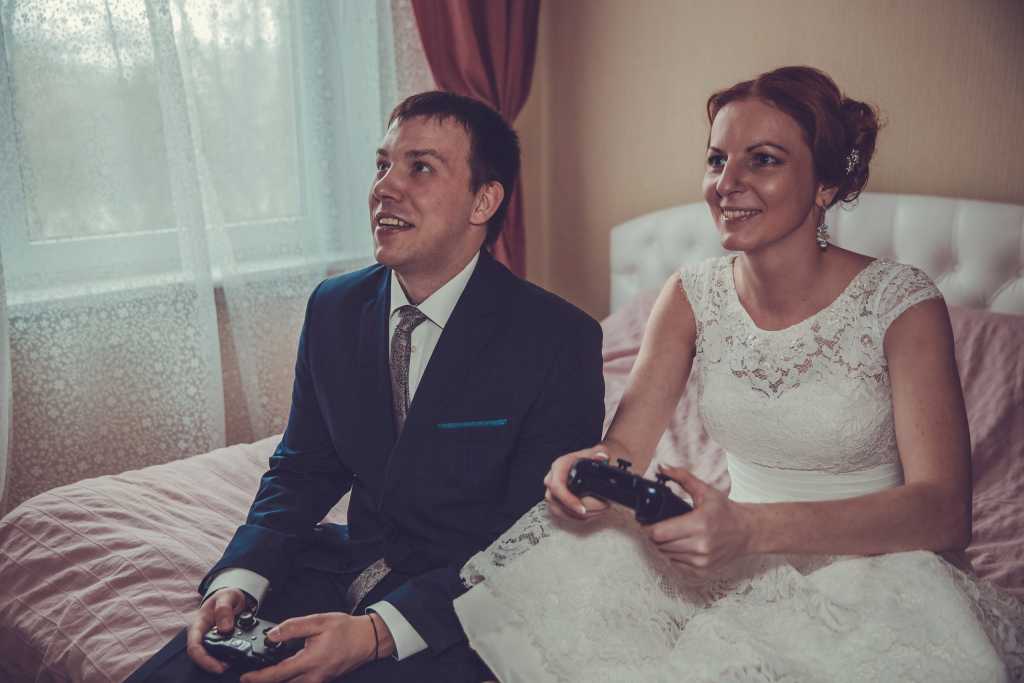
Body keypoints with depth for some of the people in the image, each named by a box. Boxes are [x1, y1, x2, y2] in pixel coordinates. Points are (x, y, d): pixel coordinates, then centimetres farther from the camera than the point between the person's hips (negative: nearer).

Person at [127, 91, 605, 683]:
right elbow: (302, 469, 9)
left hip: (463, 612, -4)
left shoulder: (560, 338, -15)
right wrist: (237, 583, -9)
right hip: (348, 569, 5)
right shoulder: (333, 308, 3)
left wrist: (376, 632, -25)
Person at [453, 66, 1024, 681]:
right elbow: (627, 445, -4)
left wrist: (753, 528, -37)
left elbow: (947, 513, -22)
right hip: (741, 566, 3)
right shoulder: (692, 296, -1)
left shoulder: (902, 303, -14)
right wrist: (589, 465, -31)